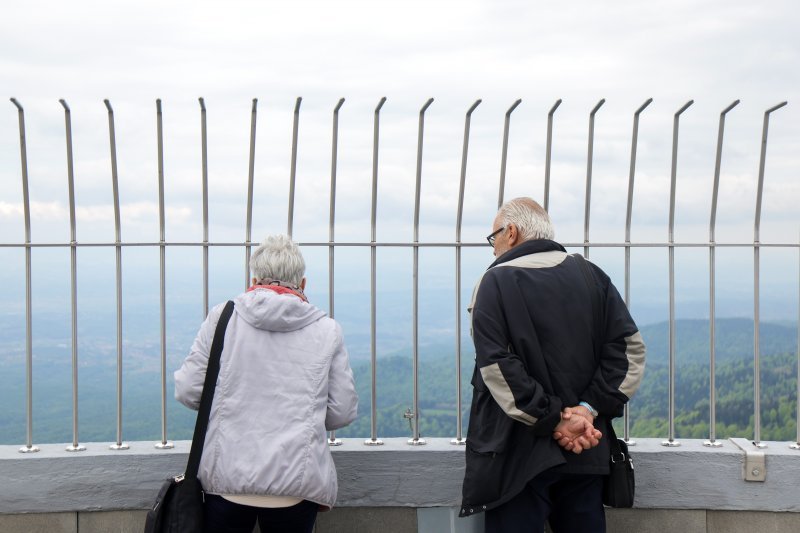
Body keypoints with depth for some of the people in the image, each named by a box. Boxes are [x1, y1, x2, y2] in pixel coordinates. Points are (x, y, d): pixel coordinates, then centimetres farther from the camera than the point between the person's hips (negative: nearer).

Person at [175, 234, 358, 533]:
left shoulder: (221, 317, 0)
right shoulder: (327, 330, 1)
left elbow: (187, 392, 1)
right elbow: (342, 412, 3)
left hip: (227, 476, 0)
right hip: (297, 485, 0)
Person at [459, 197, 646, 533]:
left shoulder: (496, 282, -5)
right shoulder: (592, 275, 7)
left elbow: (497, 367, -16)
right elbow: (630, 348, 0)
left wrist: (554, 420, -14)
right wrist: (591, 408, -7)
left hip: (521, 452, -4)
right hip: (586, 451, 4)